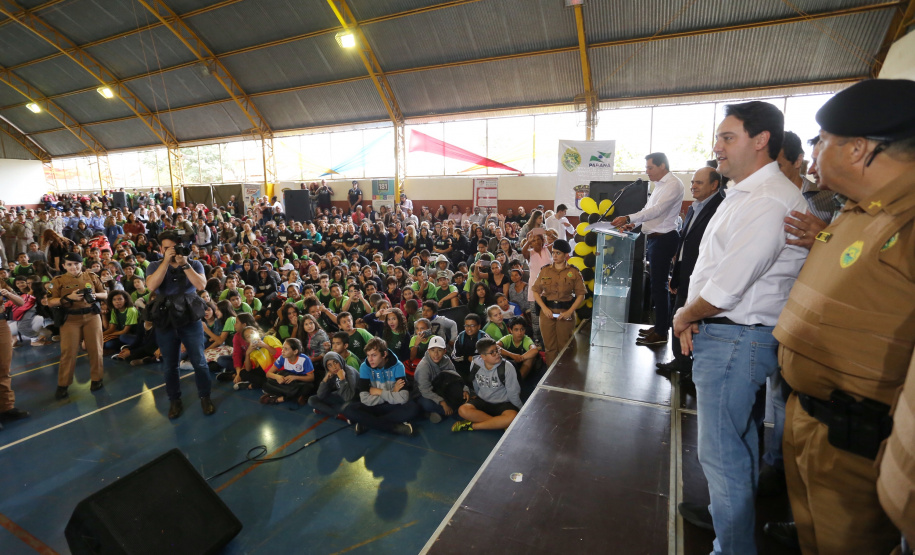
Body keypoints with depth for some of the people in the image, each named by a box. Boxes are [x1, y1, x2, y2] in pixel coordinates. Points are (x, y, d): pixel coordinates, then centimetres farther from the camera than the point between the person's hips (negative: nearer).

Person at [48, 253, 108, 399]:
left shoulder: (92, 276, 5)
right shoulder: (58, 281, 0)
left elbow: (105, 294, 10)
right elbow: (50, 303, -3)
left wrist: (95, 295, -11)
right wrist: (68, 297, -19)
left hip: (92, 316, 1)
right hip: (70, 319, -1)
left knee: (95, 349, 4)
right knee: (68, 352, -1)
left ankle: (96, 380, 15)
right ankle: (62, 385, 9)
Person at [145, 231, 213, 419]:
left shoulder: (194, 264, 2)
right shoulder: (154, 266, 4)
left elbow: (201, 285, -15)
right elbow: (151, 286, -16)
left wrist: (185, 264, -19)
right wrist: (166, 261, -18)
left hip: (191, 320, -1)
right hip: (165, 322, 1)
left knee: (199, 362, 2)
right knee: (170, 365, 10)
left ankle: (205, 397, 16)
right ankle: (174, 401, 24)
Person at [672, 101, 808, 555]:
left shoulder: (769, 201, -20)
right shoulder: (742, 195, 14)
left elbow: (726, 288, -24)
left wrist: (683, 317, -7)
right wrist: (694, 317, 3)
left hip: (735, 341, -10)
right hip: (723, 333, 10)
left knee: (721, 450, 0)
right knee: (737, 436, 25)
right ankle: (731, 512, 45)